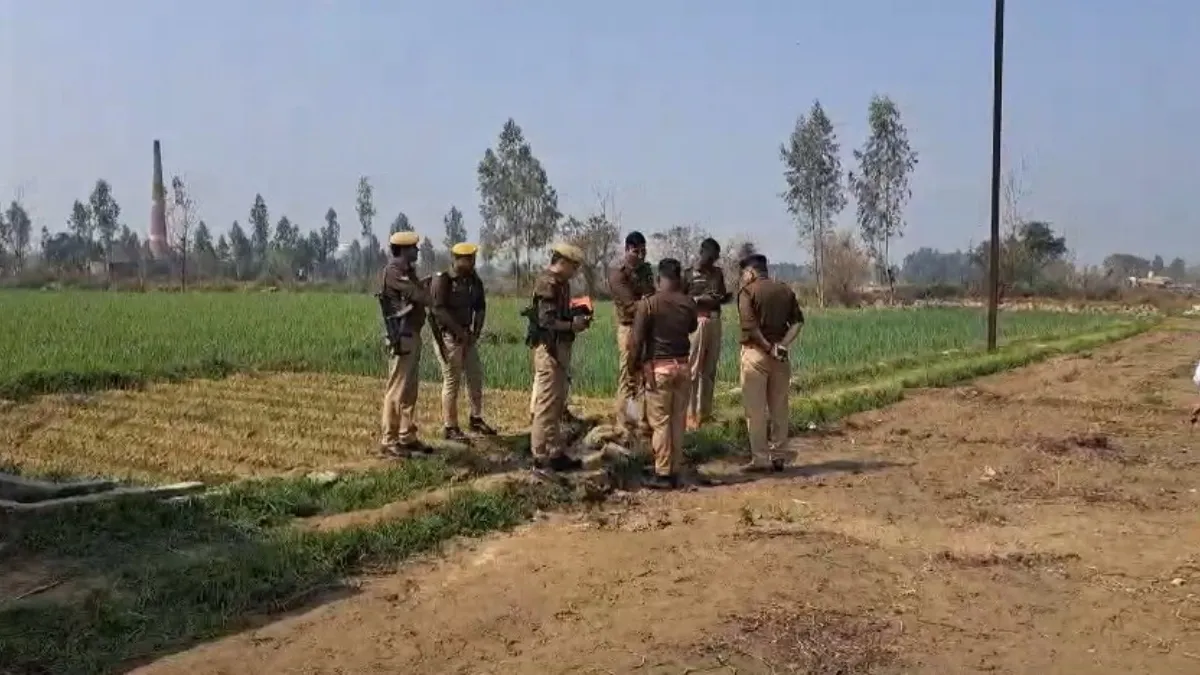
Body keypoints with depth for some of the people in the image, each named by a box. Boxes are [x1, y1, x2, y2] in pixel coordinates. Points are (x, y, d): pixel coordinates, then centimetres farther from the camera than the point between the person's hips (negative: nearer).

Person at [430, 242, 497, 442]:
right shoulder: (442, 280, -13)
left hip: (468, 336, 7)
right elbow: (439, 309, -18)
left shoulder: (474, 280, 8)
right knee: (452, 382, -4)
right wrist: (459, 331, -18)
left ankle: (476, 420, 26)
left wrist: (476, 332, 1)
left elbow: (480, 307, 13)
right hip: (448, 336, -7)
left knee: (475, 377, 11)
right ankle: (449, 428, 5)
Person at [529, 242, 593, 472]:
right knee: (547, 404, -6)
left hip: (560, 347, 11)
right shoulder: (547, 283, -14)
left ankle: (555, 453, 23)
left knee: (558, 403, 15)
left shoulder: (562, 283, 16)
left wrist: (576, 319, 4)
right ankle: (541, 456, 0)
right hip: (549, 348, -11)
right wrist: (572, 326, -12)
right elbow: (546, 320, -21)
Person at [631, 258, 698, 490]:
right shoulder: (689, 304, 1)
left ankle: (663, 474, 3)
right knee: (678, 420, 10)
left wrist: (636, 366, 2)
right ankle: (675, 471, 16)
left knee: (660, 421, 1)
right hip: (683, 366, 4)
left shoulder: (648, 304, -11)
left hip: (658, 367, -4)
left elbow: (636, 340, -10)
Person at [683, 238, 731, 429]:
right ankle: (689, 414, -4)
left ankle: (705, 412, 17)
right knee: (693, 369, -7)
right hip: (696, 322, -5)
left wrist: (724, 297, -4)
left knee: (710, 369, 8)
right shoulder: (689, 274, -2)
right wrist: (698, 299, -16)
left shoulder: (718, 273, 13)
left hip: (715, 322, 5)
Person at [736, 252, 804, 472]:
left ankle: (760, 458, 3)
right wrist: (782, 345, -6)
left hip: (755, 353, -5)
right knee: (778, 407, 12)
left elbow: (749, 325, -17)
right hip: (780, 355, 5)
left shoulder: (748, 291, -5)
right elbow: (798, 321, 2)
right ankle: (776, 455, 18)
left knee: (755, 409, 1)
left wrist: (768, 347, -12)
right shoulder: (785, 290, 11)